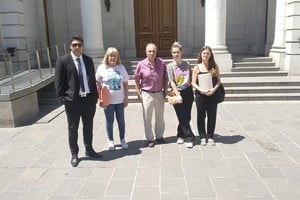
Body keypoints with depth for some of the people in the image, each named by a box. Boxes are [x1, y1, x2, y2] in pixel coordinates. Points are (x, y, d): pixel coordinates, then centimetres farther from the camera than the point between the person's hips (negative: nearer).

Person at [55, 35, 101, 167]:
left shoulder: (88, 60, 8)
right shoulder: (62, 61, -5)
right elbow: (59, 82, -5)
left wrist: (95, 95, 6)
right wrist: (64, 99, -10)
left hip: (89, 99, 4)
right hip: (72, 100, -4)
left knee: (88, 127, 16)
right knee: (73, 129, 9)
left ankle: (89, 150, 33)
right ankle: (74, 154, 24)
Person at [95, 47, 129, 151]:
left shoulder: (121, 67, 1)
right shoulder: (101, 68, -4)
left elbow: (125, 83, 4)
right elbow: (98, 84, 0)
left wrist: (126, 97, 2)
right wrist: (100, 98, -4)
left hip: (120, 100, 2)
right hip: (107, 100, -1)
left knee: (121, 121, 11)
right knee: (109, 121, 9)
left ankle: (122, 139, 28)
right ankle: (110, 141, 24)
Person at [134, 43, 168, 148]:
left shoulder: (162, 63, -4)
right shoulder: (141, 64, -10)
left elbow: (165, 77, 7)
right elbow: (137, 80, -2)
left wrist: (165, 90, 5)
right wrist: (139, 93, -4)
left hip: (159, 93, 3)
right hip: (147, 94, -2)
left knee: (160, 117, 15)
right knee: (147, 118, 6)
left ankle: (159, 136, 33)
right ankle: (149, 139, 20)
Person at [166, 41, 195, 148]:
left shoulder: (187, 64, 6)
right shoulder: (170, 66, -3)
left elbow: (191, 78, 13)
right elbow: (172, 82, -11)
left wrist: (191, 91, 5)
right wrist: (177, 94, -21)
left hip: (188, 92, 3)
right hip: (177, 93, -3)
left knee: (187, 116, 6)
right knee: (182, 117, -1)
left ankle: (181, 135, 24)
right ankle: (189, 137, 10)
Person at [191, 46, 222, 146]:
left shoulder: (215, 66, 4)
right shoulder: (197, 67, 0)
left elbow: (219, 81, 4)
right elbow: (193, 83, -3)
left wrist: (214, 89, -14)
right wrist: (201, 90, -18)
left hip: (212, 95, 1)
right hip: (200, 95, -1)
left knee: (212, 116, 8)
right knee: (201, 116, 7)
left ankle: (210, 136, 22)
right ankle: (202, 137, 20)